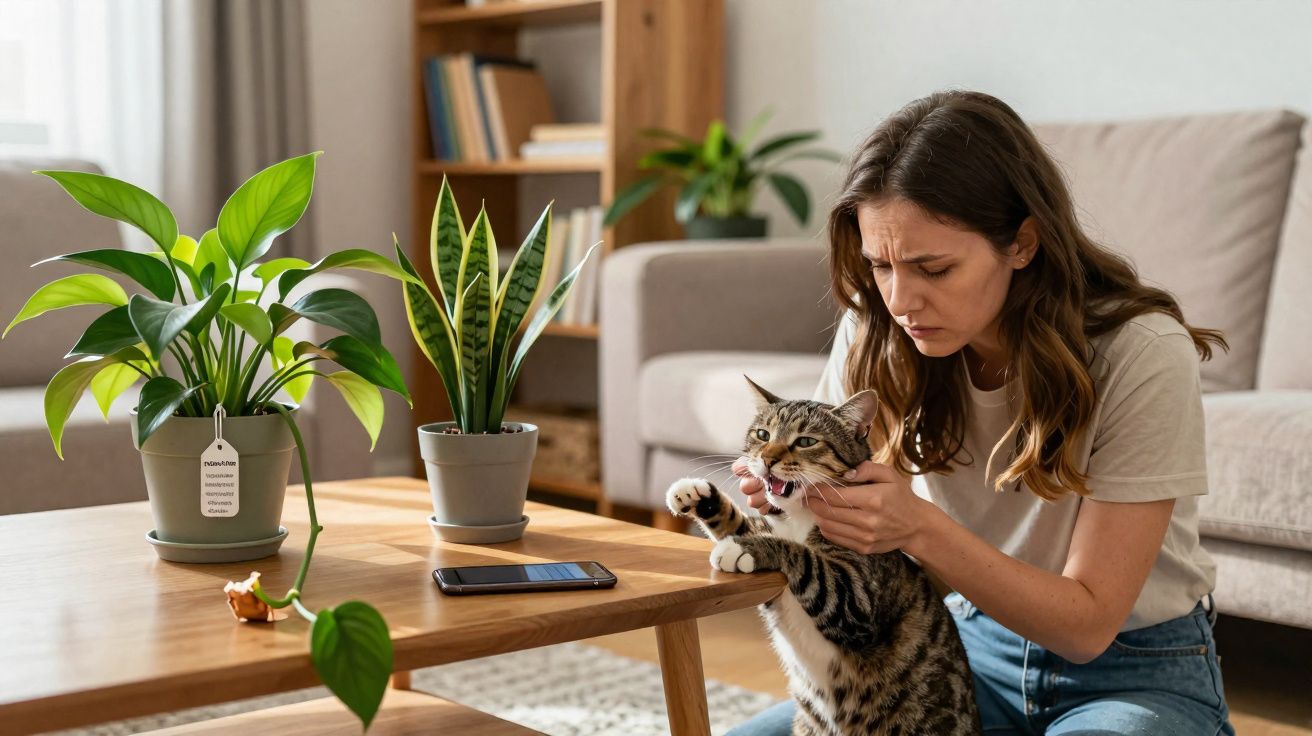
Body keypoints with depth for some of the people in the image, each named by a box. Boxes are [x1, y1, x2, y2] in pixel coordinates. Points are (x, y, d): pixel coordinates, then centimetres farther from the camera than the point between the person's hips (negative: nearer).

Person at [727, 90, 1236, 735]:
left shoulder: (1142, 355, -23)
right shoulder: (876, 334, -10)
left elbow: (1088, 623, -19)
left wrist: (920, 529, -34)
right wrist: (793, 493, -26)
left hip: (1136, 672, -2)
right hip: (969, 641, 3)